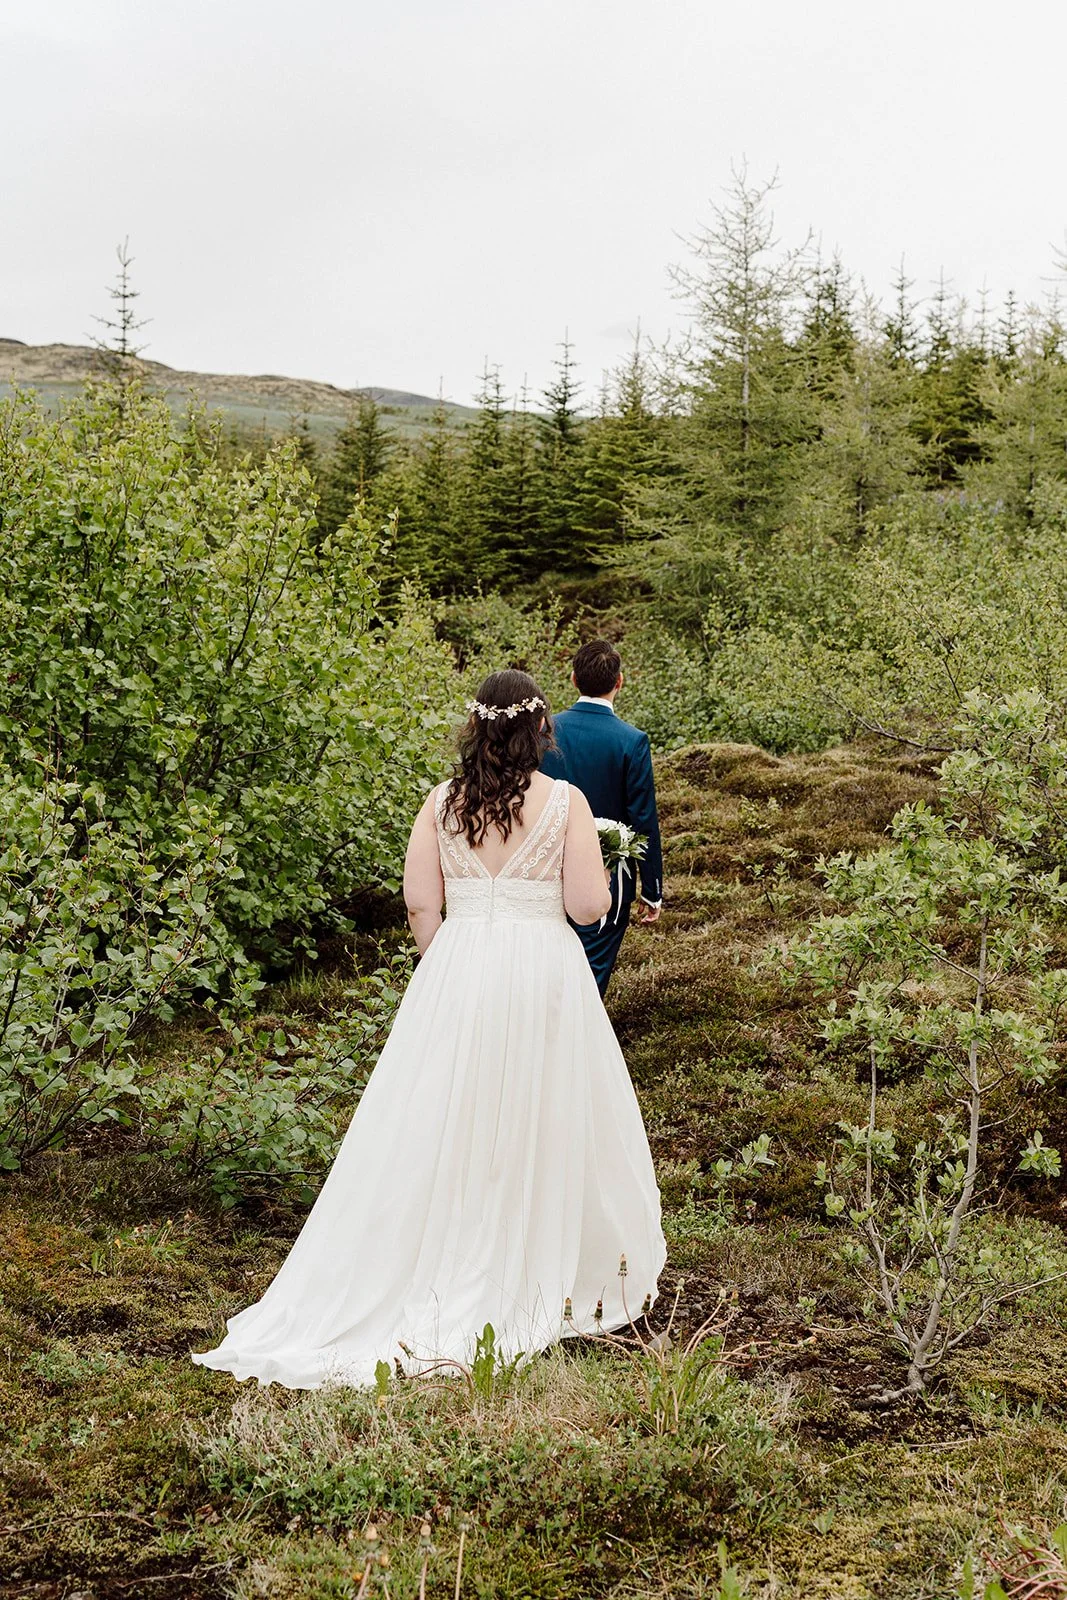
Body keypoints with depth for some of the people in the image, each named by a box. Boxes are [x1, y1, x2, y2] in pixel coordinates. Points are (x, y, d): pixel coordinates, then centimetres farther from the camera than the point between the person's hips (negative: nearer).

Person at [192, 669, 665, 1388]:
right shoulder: (567, 802, -6)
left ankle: (441, 1281, 16)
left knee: (446, 1126, 9)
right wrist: (599, 868, 12)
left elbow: (420, 902, 0)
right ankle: (546, 1279, 19)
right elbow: (589, 905, -9)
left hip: (455, 975, 2)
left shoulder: (443, 802, 1)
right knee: (544, 1123, 9)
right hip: (545, 974, -2)